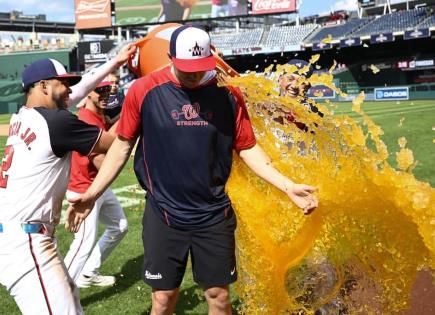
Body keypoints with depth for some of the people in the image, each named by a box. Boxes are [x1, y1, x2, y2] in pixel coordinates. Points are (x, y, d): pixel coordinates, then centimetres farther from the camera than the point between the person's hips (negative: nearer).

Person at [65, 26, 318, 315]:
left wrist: (288, 186, -3)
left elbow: (247, 148, 3)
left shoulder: (228, 93, -5)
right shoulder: (144, 91, -10)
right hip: (164, 215, -1)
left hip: (215, 215, 1)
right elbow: (123, 145, 1)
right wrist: (92, 194, -3)